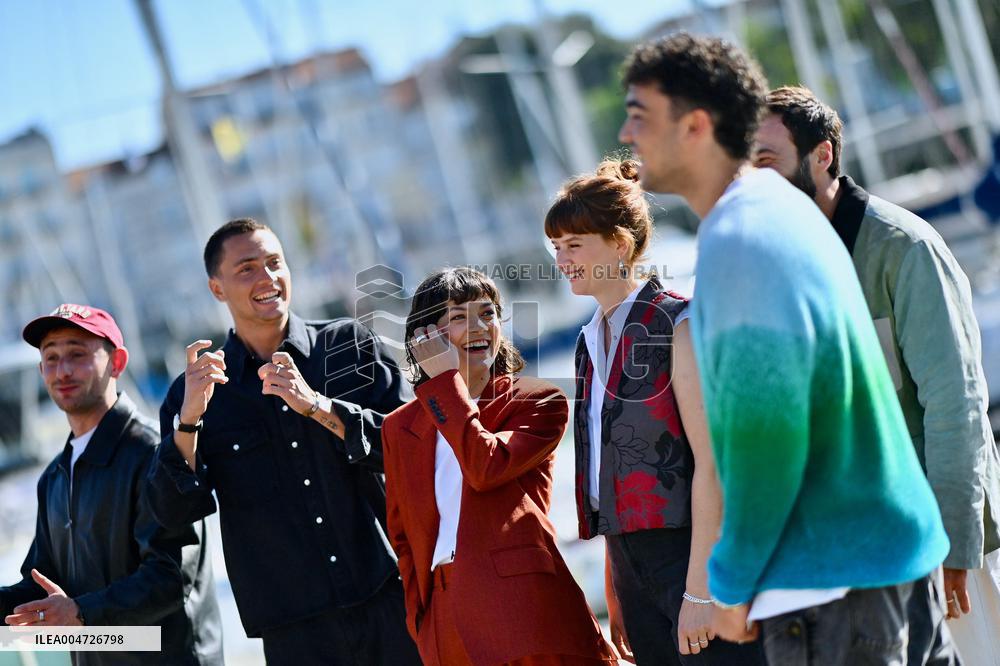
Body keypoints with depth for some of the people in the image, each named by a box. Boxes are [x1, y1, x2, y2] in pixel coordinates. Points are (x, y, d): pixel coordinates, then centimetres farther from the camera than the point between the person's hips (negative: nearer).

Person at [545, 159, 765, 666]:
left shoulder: (676, 325, -7)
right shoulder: (591, 342, 14)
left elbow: (710, 461, -14)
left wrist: (698, 587, -19)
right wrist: (615, 592, 11)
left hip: (689, 550, -7)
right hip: (630, 561, 7)